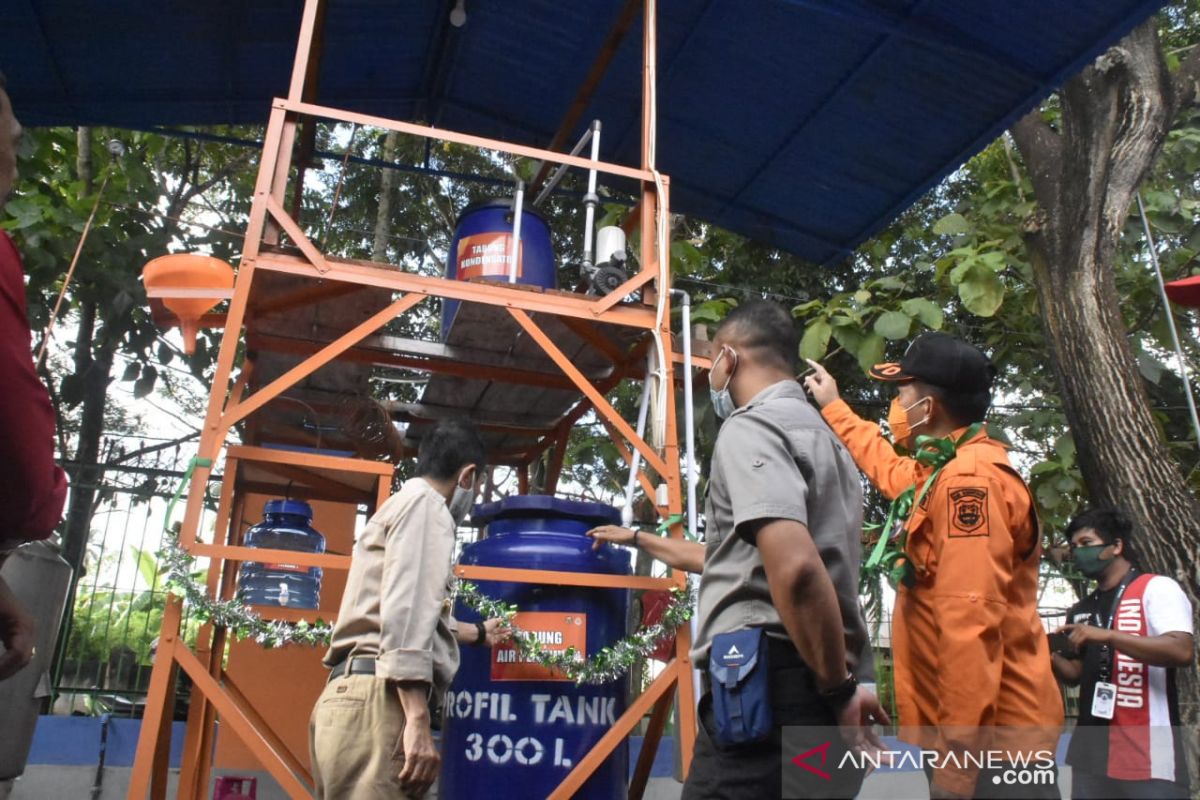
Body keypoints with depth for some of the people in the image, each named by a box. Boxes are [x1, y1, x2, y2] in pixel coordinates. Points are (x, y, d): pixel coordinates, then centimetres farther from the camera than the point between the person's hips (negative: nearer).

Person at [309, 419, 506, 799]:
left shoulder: (400, 505, 28)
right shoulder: (425, 503, -3)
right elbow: (406, 609, -18)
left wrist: (478, 633, 55)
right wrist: (418, 719, -23)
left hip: (355, 696, 10)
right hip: (376, 700, -10)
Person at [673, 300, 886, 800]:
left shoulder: (750, 426, -10)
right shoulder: (818, 432, 21)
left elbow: (796, 568, -24)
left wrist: (839, 688, -14)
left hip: (765, 688, -10)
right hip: (814, 692, 10)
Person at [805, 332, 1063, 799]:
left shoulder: (969, 479, -20)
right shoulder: (943, 474, 12)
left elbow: (972, 626, -27)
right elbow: (886, 465, 36)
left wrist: (958, 762, -26)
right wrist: (832, 406, 43)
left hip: (991, 745, -10)